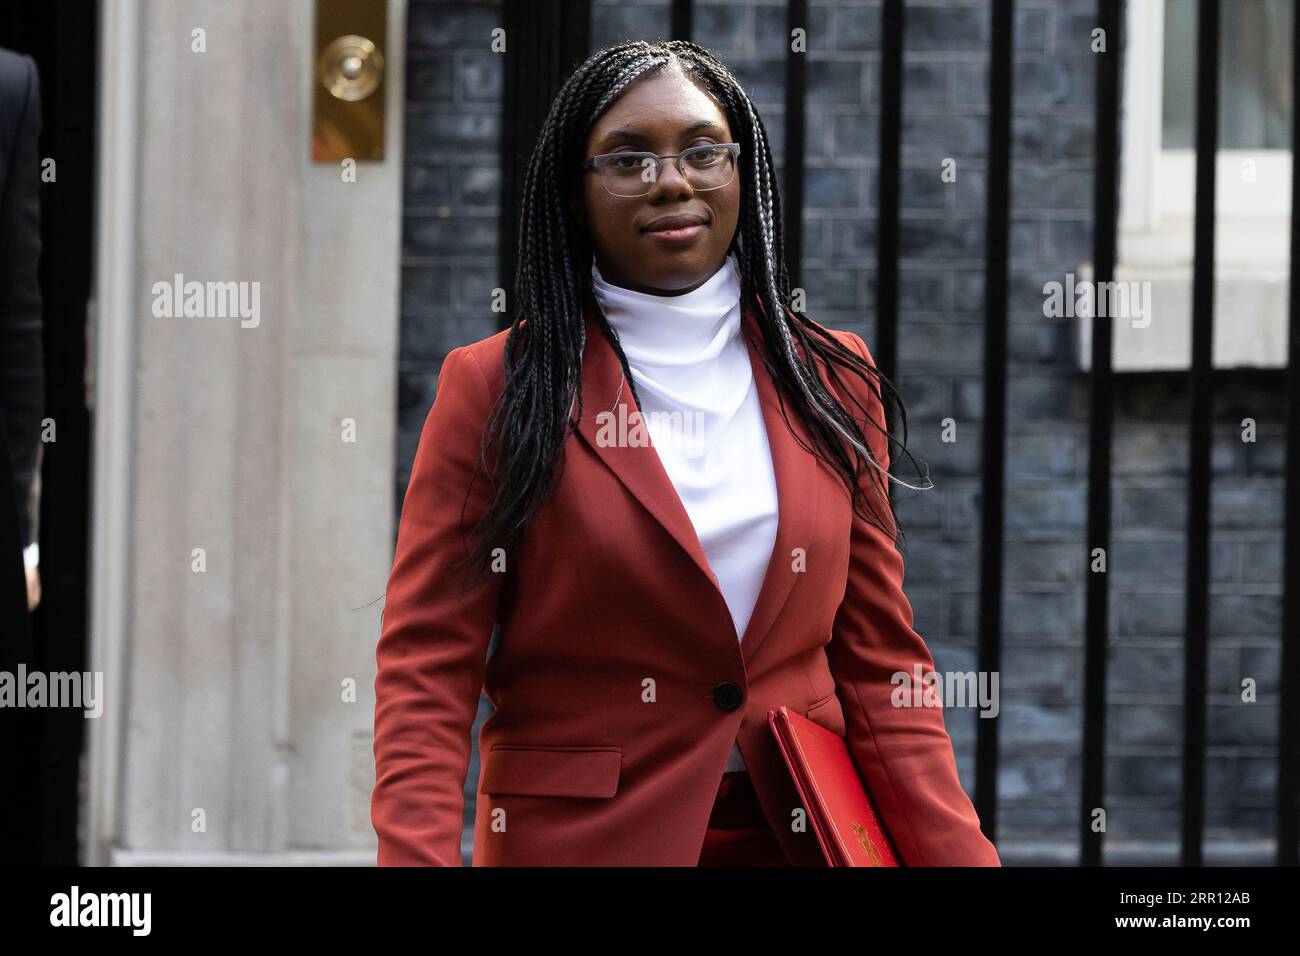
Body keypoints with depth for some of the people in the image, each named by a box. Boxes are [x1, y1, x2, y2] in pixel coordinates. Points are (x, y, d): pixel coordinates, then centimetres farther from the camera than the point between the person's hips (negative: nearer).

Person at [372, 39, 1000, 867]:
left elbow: (880, 662, 5)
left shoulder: (833, 384, 6)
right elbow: (427, 670, -8)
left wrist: (957, 855, -7)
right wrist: (419, 854, -23)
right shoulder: (493, 390, -4)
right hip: (579, 840, -3)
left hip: (805, 833, 3)